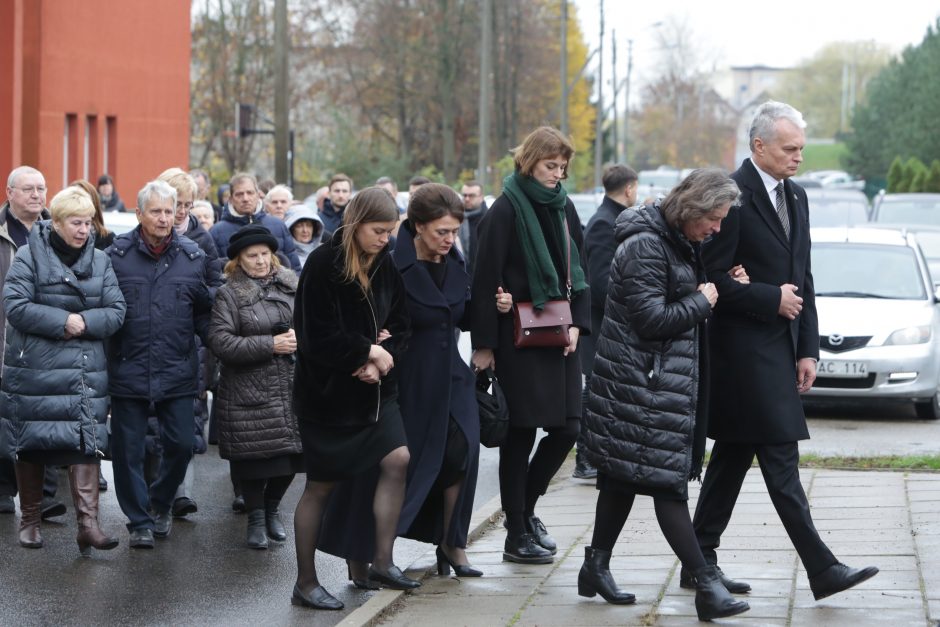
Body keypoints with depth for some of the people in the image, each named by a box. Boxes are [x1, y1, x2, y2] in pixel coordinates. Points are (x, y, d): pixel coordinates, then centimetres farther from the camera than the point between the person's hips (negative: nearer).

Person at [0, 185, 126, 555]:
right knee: (31, 444, 7)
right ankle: (30, 520, 21)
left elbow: (116, 311, 1)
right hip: (34, 368, -2)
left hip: (86, 370, 2)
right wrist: (62, 321, -19)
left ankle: (88, 523, -11)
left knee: (87, 441, -8)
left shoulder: (100, 261, 6)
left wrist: (84, 322, -16)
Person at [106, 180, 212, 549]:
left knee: (181, 445, 4)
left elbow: (203, 312, 12)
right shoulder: (116, 255, -3)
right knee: (128, 449, 4)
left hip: (178, 371, 2)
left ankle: (161, 504, 30)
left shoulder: (193, 257, 4)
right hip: (128, 370, -1)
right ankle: (139, 521, 18)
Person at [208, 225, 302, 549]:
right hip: (248, 394, -3)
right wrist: (271, 344, -16)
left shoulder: (291, 286, 10)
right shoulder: (229, 294, -2)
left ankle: (272, 509, 29)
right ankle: (256, 517, 21)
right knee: (254, 459, -1)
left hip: (291, 387, 4)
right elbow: (220, 341, -12)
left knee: (291, 452, 5)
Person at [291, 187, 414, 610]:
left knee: (397, 460, -11)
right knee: (321, 485, 1)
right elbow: (318, 336, -18)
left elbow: (399, 328, 7)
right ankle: (306, 584, 11)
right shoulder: (323, 265, -14)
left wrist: (382, 358, -13)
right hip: (328, 391, -6)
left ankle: (380, 562, 0)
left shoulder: (386, 267, 5)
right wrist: (369, 350, -11)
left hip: (375, 389, 6)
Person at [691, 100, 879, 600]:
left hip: (780, 347, 9)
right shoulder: (732, 196, -13)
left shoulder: (795, 197, 14)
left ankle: (700, 563, 18)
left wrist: (807, 349, 11)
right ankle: (821, 569, -7)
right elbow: (713, 278, -15)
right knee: (780, 458, -7)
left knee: (733, 456, 12)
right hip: (745, 348, -9)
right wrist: (771, 299, -14)